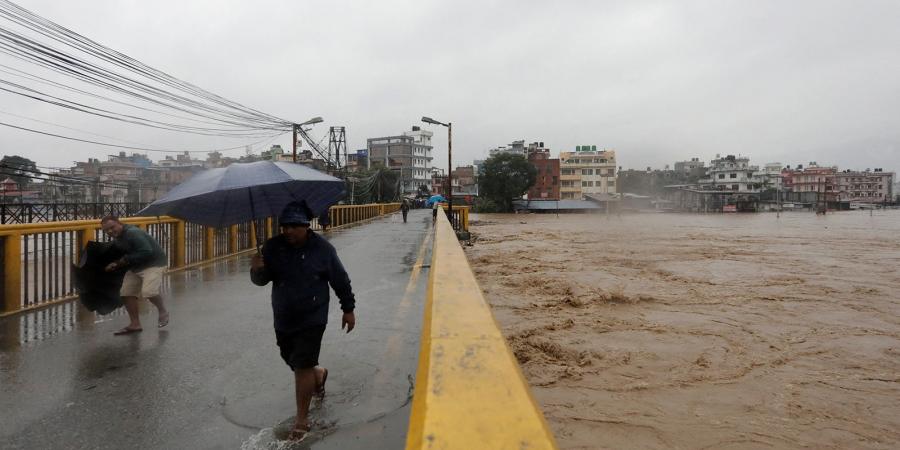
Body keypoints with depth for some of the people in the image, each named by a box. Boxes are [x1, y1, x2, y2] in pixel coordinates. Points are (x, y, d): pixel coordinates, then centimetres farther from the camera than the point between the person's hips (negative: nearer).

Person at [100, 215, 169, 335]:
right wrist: (115, 264, 0)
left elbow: (147, 252, -30)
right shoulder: (116, 239, 8)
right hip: (135, 267, 10)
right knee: (126, 293, 3)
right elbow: (121, 254, 21)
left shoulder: (133, 233, -22)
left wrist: (126, 260, -20)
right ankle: (135, 324, 14)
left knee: (148, 291, -25)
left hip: (154, 263, -10)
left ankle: (163, 312, 5)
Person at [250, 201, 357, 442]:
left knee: (302, 367, -4)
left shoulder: (322, 248, -11)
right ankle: (319, 374, 52)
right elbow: (261, 280, -1)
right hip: (283, 319, 5)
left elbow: (341, 280, -2)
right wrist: (257, 270, -25)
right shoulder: (273, 247, -4)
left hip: (312, 320, -4)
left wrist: (348, 309, 2)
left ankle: (302, 419, 15)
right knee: (295, 363, 17)